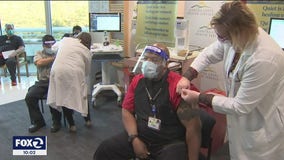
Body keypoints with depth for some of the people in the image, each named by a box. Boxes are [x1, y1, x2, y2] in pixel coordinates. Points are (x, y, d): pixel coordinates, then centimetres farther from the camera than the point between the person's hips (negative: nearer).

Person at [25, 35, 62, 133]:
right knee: (29, 97, -18)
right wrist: (54, 58, -3)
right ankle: (38, 121, 1)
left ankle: (56, 121, -8)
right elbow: (39, 63, -4)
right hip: (43, 81, 3)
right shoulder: (39, 53, 18)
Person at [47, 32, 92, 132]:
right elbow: (87, 71, 16)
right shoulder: (87, 51, 15)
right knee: (82, 95, 18)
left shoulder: (65, 39, 19)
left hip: (57, 71, 2)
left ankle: (71, 125, 18)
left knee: (63, 97, 13)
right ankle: (87, 120, 29)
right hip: (75, 73, -1)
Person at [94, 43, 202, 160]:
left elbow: (193, 126, -17)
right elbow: (126, 111, 6)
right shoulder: (137, 80, 1)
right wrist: (134, 139, -8)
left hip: (170, 143, -4)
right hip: (140, 136, 5)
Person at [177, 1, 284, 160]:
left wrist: (199, 98, -20)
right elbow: (209, 54, 5)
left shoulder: (264, 59, -35)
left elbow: (240, 106, -26)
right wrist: (187, 76, -8)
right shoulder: (234, 38, -14)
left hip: (264, 128, -6)